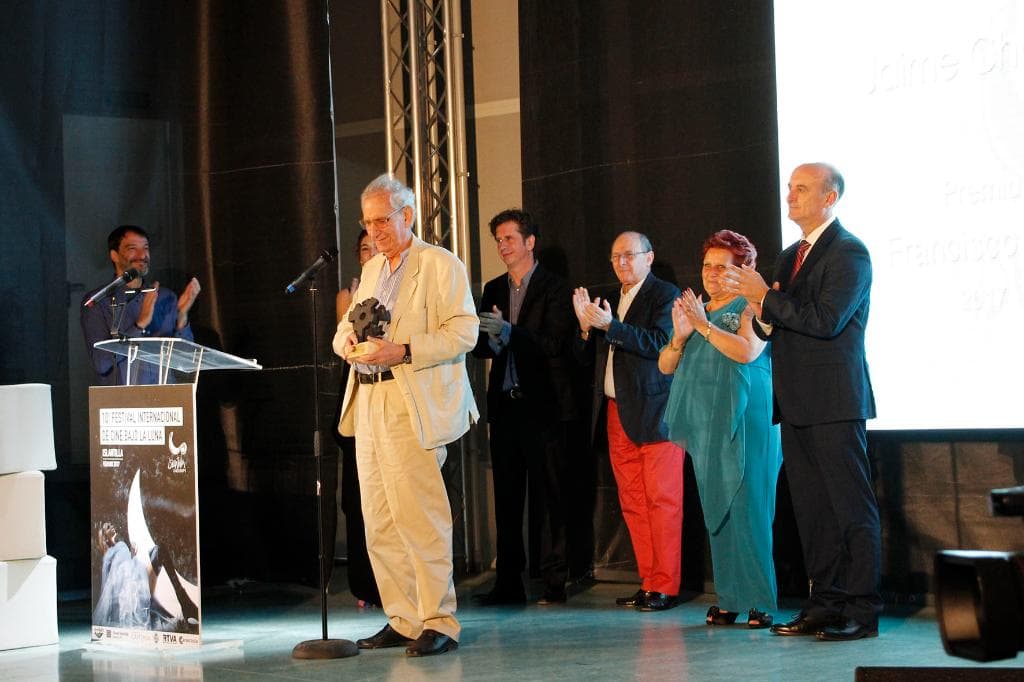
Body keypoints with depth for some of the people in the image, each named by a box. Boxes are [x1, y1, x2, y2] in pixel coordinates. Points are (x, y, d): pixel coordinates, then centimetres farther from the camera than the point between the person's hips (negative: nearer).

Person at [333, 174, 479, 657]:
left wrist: (402, 351, -19)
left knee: (418, 517, -12)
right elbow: (347, 325, 25)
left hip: (414, 408, -8)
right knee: (379, 522, 7)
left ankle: (439, 623, -8)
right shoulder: (371, 270, 22)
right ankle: (402, 621, 13)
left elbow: (464, 331, -10)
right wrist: (347, 339, 0)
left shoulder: (440, 265, -2)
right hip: (369, 403, 8)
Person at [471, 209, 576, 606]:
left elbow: (555, 342, -14)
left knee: (552, 496, -4)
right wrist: (488, 341, -12)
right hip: (504, 405, 6)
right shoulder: (493, 290, 16)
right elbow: (481, 347, 11)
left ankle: (555, 582, -1)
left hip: (542, 406, -6)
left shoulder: (554, 288, -2)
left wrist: (508, 332, -24)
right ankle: (508, 582, 11)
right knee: (506, 497, 7)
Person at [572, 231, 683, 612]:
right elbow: (586, 357, 17)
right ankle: (648, 582, 10)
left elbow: (660, 342, -17)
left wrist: (610, 326, -23)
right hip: (616, 413, 7)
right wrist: (586, 326, -2)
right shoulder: (609, 301, 19)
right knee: (632, 503, 6)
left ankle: (665, 586, -3)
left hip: (654, 413, -7)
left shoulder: (665, 295, -2)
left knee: (662, 500, -6)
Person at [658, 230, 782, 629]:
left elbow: (747, 350, -19)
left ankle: (759, 602, -6)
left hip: (745, 424, -6)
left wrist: (704, 325, -16)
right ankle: (729, 600, 8)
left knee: (748, 512, -9)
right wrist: (680, 336, -4)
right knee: (717, 514, 5)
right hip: (705, 426, 6)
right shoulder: (695, 309, 18)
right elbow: (665, 366, 14)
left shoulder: (751, 308, -1)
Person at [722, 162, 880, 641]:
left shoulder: (848, 253, -9)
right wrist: (764, 313, -2)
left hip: (834, 403, -9)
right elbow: (776, 330, 20)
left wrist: (766, 298, -14)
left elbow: (825, 319, -21)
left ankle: (861, 610, -4)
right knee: (811, 508, 10)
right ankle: (824, 605, 16)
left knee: (851, 507, -6)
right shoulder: (791, 256, 18)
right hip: (797, 403, 9)